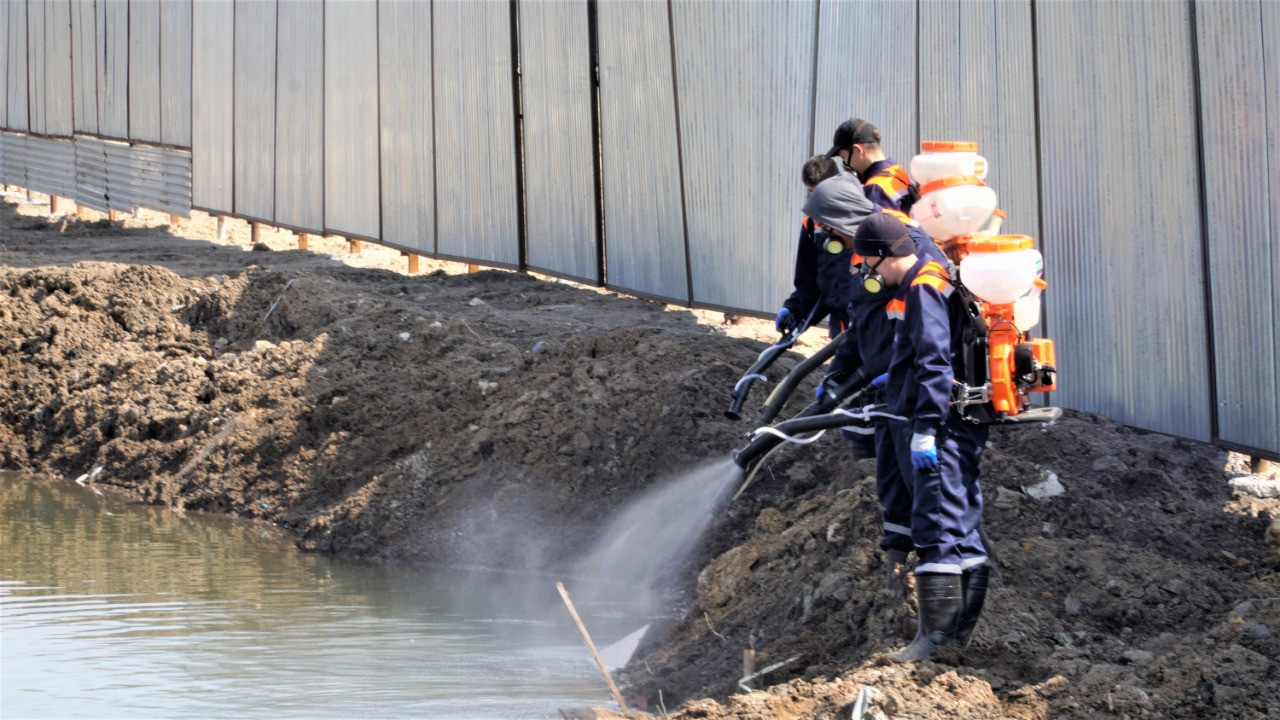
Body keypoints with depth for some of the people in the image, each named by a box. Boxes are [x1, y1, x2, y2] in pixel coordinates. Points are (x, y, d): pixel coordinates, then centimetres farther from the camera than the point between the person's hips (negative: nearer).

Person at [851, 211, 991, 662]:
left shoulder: (923, 288, -13)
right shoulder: (932, 283, 19)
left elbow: (934, 360, -21)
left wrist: (925, 427, -24)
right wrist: (895, 379, 43)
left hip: (944, 424, -11)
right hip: (961, 426, 11)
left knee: (936, 527, -11)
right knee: (964, 527, 13)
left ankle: (937, 632, -13)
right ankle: (962, 627, 18)